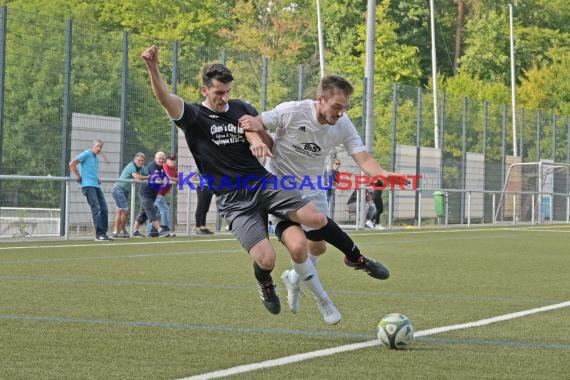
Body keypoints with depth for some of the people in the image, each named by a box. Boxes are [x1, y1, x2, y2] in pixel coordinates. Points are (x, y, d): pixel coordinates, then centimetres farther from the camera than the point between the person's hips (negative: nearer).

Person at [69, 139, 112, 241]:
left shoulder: (96, 158, 21)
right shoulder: (86, 154, -4)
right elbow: (72, 164, -11)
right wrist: (79, 177, -7)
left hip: (96, 186, 9)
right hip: (88, 185, -9)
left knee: (104, 209, 5)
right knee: (96, 209, -14)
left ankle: (103, 233, 10)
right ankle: (98, 234, -15)